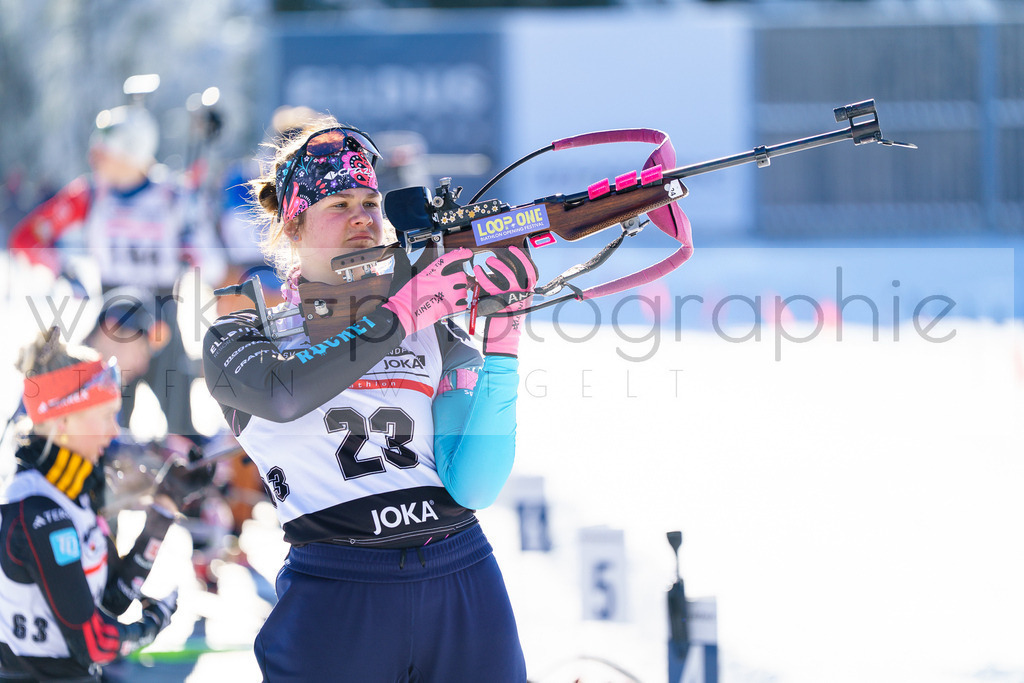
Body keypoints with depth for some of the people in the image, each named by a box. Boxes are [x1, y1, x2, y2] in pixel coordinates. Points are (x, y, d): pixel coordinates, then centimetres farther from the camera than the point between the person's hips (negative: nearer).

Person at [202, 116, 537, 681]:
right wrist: (401, 313, -15)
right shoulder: (236, 338, 8)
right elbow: (284, 391, -16)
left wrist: (501, 340, -7)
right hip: (334, 606, -3)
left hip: (465, 591, 3)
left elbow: (470, 487, 0)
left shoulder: (434, 330, 13)